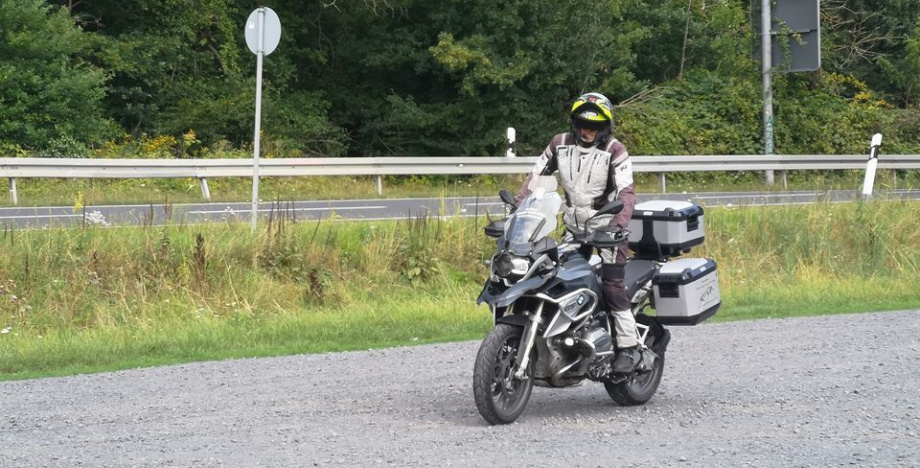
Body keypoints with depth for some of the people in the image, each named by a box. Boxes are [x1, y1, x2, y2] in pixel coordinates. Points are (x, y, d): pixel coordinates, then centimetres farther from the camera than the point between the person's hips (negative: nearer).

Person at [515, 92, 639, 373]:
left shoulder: (614, 151, -10)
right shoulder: (560, 144, 3)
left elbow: (626, 191, -19)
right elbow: (536, 175, 8)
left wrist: (620, 224, -35)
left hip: (607, 226, -5)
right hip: (574, 226, 5)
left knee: (612, 285, -13)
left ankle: (628, 347, -9)